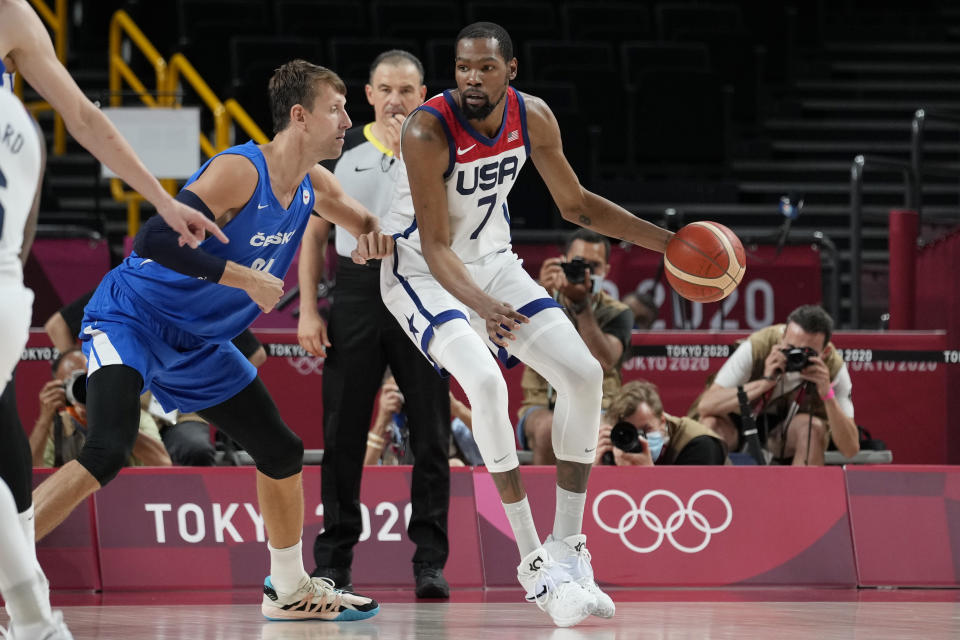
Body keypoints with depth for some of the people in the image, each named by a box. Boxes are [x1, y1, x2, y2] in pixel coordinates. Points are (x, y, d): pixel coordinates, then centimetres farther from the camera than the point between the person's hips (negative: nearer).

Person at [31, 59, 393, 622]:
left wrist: (374, 237, -5)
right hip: (131, 318, -9)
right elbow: (155, 241, -34)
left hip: (195, 343, 9)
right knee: (107, 453, -30)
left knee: (282, 451, 15)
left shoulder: (314, 184, 1)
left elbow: (365, 221, 20)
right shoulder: (240, 171, -25)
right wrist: (245, 278, -30)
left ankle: (290, 590, 33)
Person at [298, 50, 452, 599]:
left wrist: (410, 156, -16)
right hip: (356, 292, 1)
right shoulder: (342, 150, 8)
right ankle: (333, 561, 7)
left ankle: (430, 560, 3)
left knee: (430, 434, -2)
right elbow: (315, 232, 11)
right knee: (343, 433, 0)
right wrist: (308, 309, 3)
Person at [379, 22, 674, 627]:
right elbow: (435, 245, -27)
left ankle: (568, 547, 1)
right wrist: (482, 307, -44)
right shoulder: (428, 131, -28)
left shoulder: (533, 117, -11)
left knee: (584, 373, -7)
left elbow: (576, 204, 4)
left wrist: (667, 242, -4)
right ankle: (534, 560, -19)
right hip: (422, 270, -6)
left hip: (492, 261, 6)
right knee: (485, 381, -29)